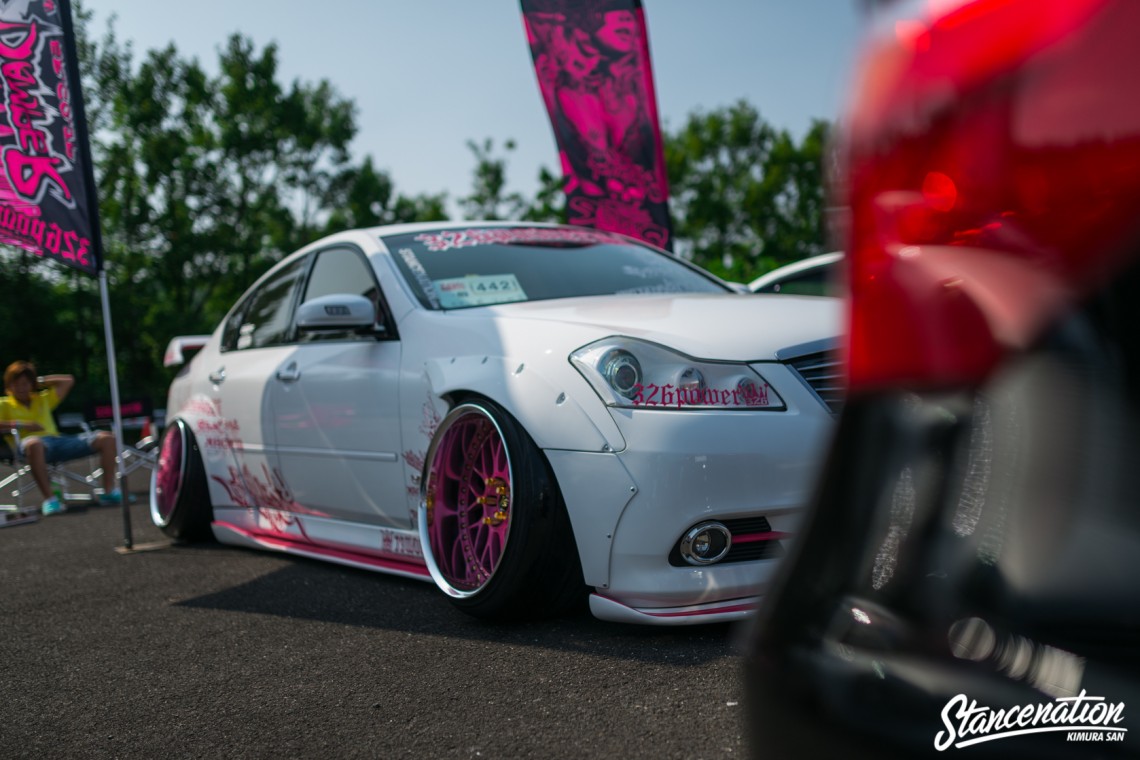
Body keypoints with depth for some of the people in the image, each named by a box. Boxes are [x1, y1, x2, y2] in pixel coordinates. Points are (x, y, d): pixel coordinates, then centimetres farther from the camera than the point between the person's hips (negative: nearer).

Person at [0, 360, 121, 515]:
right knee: (34, 443, -46)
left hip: (58, 440, 5)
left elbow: (68, 380, 34)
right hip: (32, 444, -5)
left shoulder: (43, 399, 29)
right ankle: (49, 498, -42)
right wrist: (21, 425, -8)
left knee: (106, 438, -10)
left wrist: (41, 381, 27)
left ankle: (109, 491, -12)